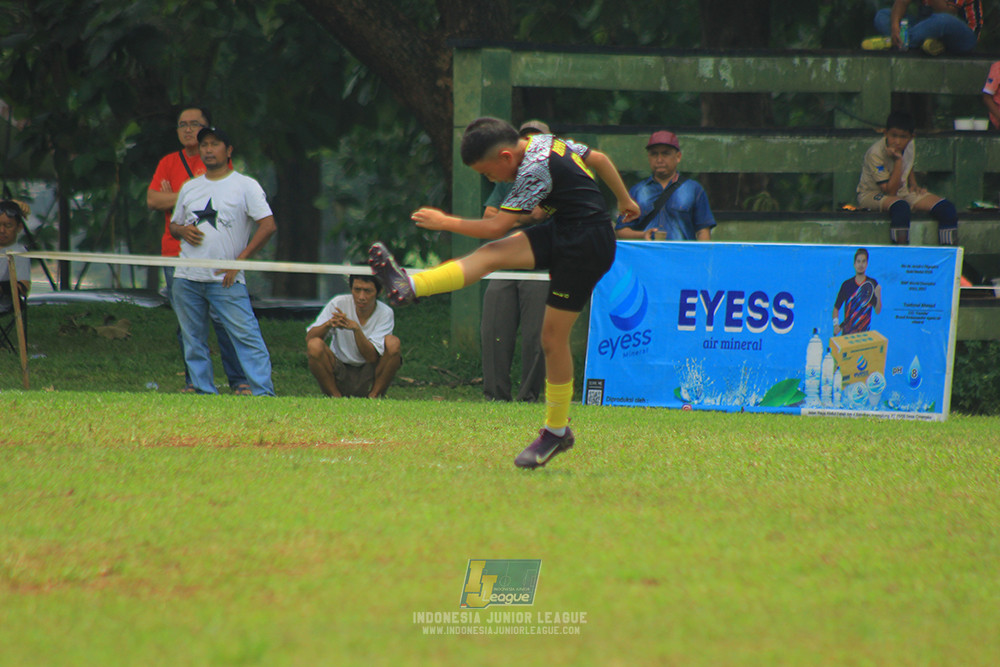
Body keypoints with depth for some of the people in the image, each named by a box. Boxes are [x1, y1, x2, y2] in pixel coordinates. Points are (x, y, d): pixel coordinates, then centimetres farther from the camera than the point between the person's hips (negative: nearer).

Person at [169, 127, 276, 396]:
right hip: (186, 278, 5)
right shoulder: (189, 187, 17)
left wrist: (238, 262, -13)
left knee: (246, 336, -14)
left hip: (226, 280, -5)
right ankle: (204, 392, 10)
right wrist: (183, 230, 0)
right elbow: (173, 225, 26)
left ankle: (263, 392, -17)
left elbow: (268, 225, -7)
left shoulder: (246, 185, 1)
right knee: (193, 341, 4)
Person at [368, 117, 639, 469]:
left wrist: (446, 222, -8)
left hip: (585, 248, -10)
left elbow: (498, 227, -18)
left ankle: (557, 430, 7)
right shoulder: (548, 143, 8)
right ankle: (409, 287, -25)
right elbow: (599, 159, 22)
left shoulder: (535, 170, -20)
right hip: (562, 233, 10)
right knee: (492, 255, -10)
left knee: (553, 336, -4)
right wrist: (625, 201, 36)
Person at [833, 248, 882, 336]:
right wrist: (836, 324, -12)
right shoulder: (846, 284, 0)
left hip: (865, 332, -1)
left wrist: (878, 296, -21)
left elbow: (877, 311, -3)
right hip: (847, 332, 1)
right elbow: (836, 308, 5)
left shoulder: (872, 284, -2)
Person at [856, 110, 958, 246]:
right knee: (900, 207, -42)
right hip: (872, 193, -6)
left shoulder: (910, 145, -4)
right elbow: (890, 191, -26)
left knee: (947, 208, -14)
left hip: (902, 191, 6)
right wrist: (898, 160, -31)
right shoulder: (876, 153, -24)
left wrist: (913, 184, 3)